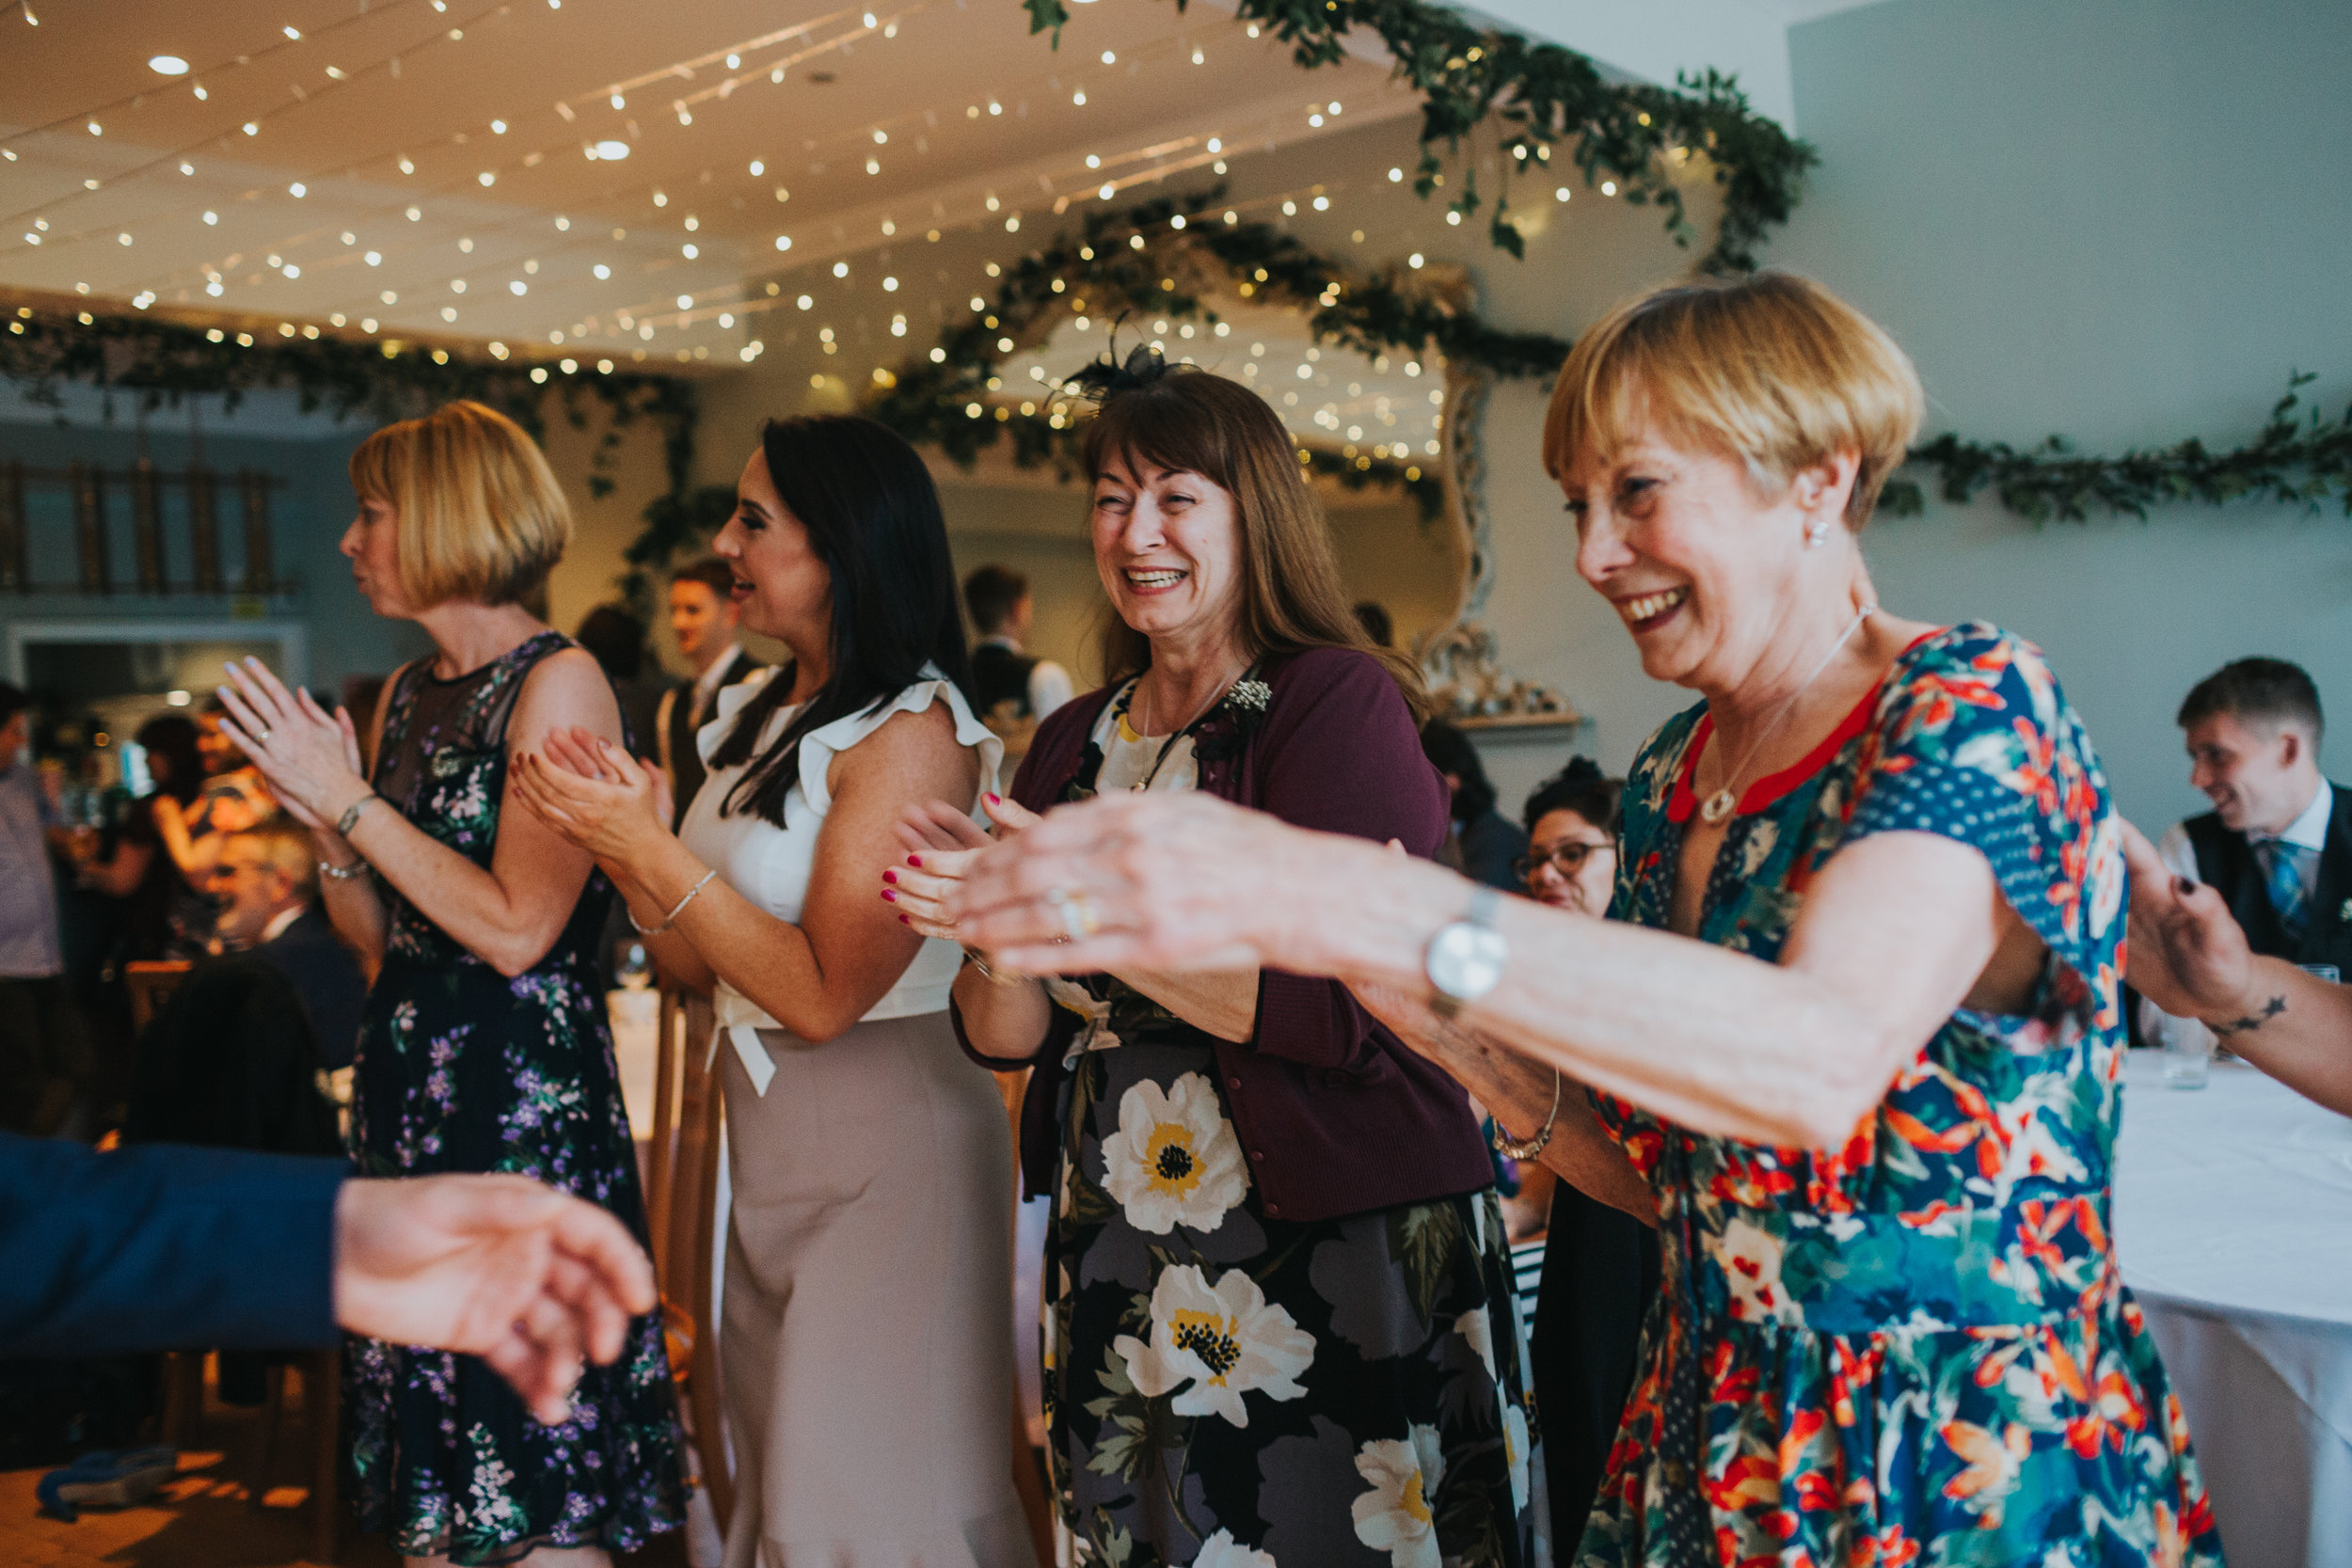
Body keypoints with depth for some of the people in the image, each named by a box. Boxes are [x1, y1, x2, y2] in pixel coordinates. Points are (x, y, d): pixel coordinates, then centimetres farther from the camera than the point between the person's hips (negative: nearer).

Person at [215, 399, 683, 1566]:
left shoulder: (558, 683, -11)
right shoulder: (403, 695, 12)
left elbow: (518, 931, -19)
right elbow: (374, 933, 16)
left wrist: (352, 800, -14)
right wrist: (322, 823, -1)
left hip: (528, 1098, -8)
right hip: (404, 1083, 8)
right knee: (425, 1464, 15)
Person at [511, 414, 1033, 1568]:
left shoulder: (912, 732, -16)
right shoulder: (756, 715, 9)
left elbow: (822, 995, -20)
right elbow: (698, 970, 9)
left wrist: (653, 850, -18)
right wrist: (614, 838, -7)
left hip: (884, 1147, -8)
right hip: (766, 1146, 8)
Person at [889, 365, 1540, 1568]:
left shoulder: (1340, 701, -9)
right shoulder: (1073, 744, 8)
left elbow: (1347, 1012, -20)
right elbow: (1005, 1040, 8)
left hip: (1336, 1254, -5)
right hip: (1117, 1271, 5)